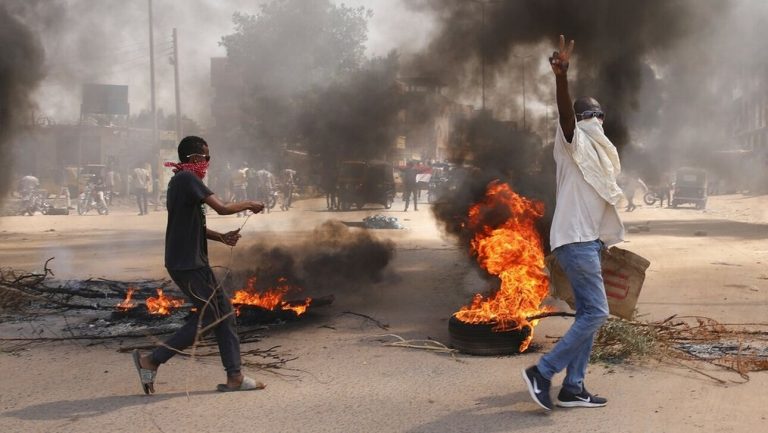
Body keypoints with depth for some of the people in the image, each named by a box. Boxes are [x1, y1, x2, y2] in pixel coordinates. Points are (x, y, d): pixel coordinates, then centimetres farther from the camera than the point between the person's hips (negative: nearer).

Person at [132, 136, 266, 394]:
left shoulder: (180, 181, 18)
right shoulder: (188, 179, -14)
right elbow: (222, 208, -21)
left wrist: (221, 237, 7)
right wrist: (249, 205, -3)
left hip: (190, 261, 10)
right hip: (187, 263, -10)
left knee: (222, 311, 9)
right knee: (208, 316, -4)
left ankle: (234, 377, 11)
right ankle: (151, 361, 0)